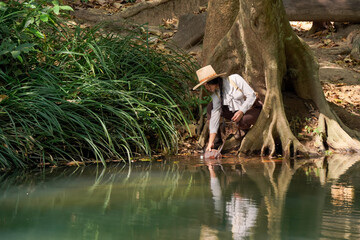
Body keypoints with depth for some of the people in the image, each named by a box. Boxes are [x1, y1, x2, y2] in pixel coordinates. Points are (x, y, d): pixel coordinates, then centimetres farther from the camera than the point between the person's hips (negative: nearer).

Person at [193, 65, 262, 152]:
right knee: (211, 106, -11)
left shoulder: (234, 79, -21)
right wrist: (211, 142, -19)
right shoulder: (216, 94, -8)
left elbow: (251, 95, -19)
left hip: (253, 109, -5)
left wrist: (241, 111, -30)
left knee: (243, 121, -38)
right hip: (235, 111, 5)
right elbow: (215, 115, -13)